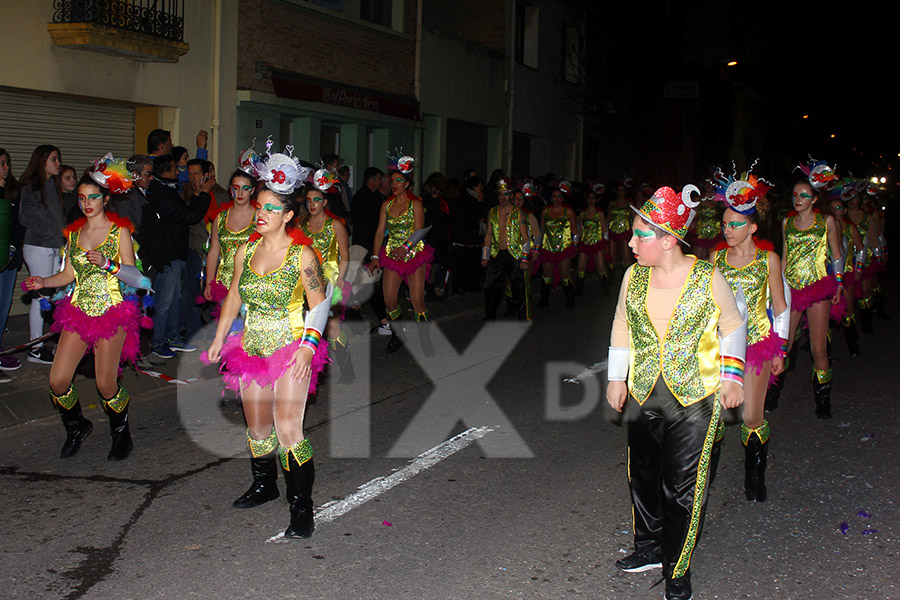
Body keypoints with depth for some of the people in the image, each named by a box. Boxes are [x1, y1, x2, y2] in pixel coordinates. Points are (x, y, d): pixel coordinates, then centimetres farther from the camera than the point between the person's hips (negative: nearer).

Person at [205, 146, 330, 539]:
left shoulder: (302, 255, -9)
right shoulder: (246, 250, 6)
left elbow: (319, 303, -6)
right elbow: (233, 297, 16)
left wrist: (307, 346, -16)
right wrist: (219, 338, 13)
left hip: (290, 348, -5)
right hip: (252, 345, 5)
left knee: (288, 430, -10)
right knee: (257, 426, 15)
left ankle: (302, 507, 1)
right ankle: (264, 486, 38)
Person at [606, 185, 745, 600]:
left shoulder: (708, 278, -11)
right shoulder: (633, 277, -1)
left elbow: (732, 326, 4)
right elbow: (622, 327, 13)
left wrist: (731, 376, -1)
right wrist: (617, 377, 14)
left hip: (694, 398, -4)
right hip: (643, 395, 4)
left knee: (681, 488, 0)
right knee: (642, 476, 15)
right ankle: (650, 548, 37)